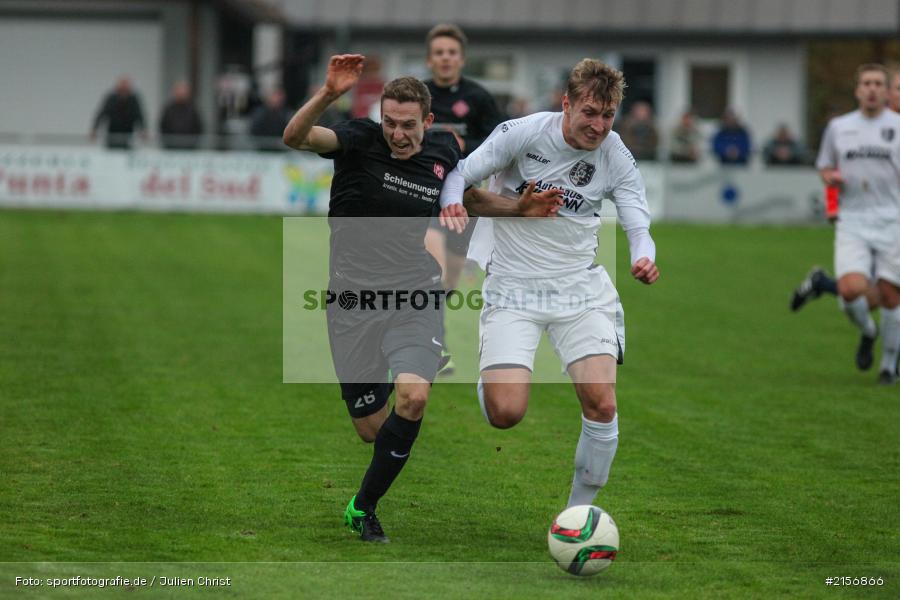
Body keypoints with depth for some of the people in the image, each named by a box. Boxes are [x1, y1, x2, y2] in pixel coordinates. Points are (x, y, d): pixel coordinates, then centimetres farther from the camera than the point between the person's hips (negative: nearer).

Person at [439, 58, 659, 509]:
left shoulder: (617, 157, -2)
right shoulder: (522, 133, -10)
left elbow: (638, 227, -3)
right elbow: (460, 177, -3)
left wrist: (644, 259, -26)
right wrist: (453, 209, -25)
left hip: (580, 289, 2)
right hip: (513, 288, -2)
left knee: (601, 405, -16)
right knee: (506, 413, -17)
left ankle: (578, 510, 4)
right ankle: (491, 378, 22)